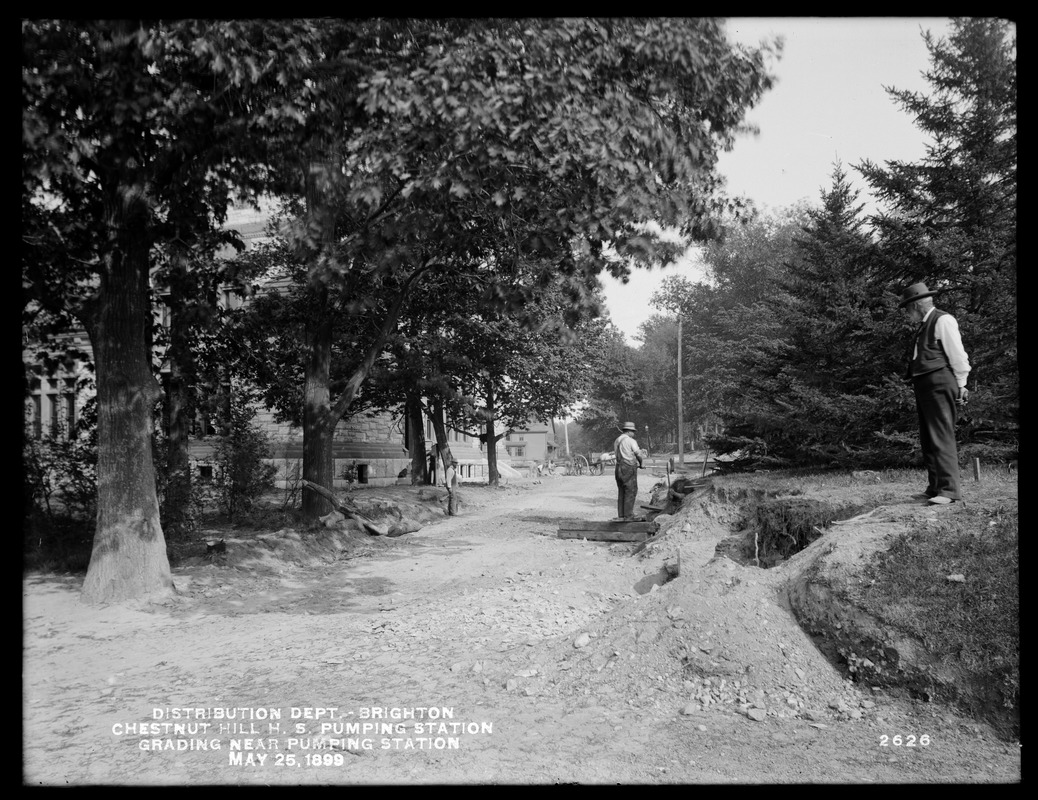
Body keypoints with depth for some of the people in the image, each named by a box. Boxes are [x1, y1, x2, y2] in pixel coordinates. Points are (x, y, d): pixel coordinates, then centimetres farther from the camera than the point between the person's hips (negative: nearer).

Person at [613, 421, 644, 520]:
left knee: (621, 492, 13)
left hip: (619, 468, 7)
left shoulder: (616, 441, 11)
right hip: (629, 468, -7)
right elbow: (638, 455, -12)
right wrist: (640, 464, 8)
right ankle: (628, 516, -3)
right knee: (630, 492, -2)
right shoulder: (631, 441, -10)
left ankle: (620, 515, 15)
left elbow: (616, 454, 12)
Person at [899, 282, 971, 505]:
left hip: (940, 385, -10)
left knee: (942, 437, -13)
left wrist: (961, 386, -9)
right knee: (927, 439, 12)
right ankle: (934, 487, 19)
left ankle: (949, 490, -14)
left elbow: (956, 354, -9)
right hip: (923, 386, 10)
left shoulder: (943, 320, -6)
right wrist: (914, 381, 13)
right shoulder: (924, 326, 20)